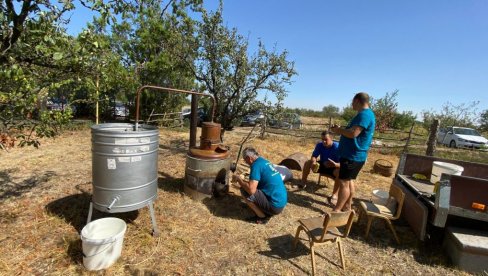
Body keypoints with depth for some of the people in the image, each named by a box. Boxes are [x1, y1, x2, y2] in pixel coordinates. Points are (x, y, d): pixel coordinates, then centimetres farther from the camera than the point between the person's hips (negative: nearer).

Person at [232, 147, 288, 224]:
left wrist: (238, 179, -10)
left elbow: (251, 190, -25)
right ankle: (267, 212, 14)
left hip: (275, 206, -9)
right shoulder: (264, 161, 11)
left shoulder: (256, 165, -17)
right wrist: (242, 180, 21)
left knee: (244, 191, -12)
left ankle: (263, 217, 1)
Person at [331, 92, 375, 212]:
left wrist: (339, 130, -12)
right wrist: (340, 130, 8)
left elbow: (353, 133, -28)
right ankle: (347, 206, 28)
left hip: (353, 156, -11)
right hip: (353, 154, 11)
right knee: (349, 181, 17)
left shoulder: (364, 114, -19)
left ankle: (336, 210, 2)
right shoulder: (366, 114, 15)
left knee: (343, 182, -6)